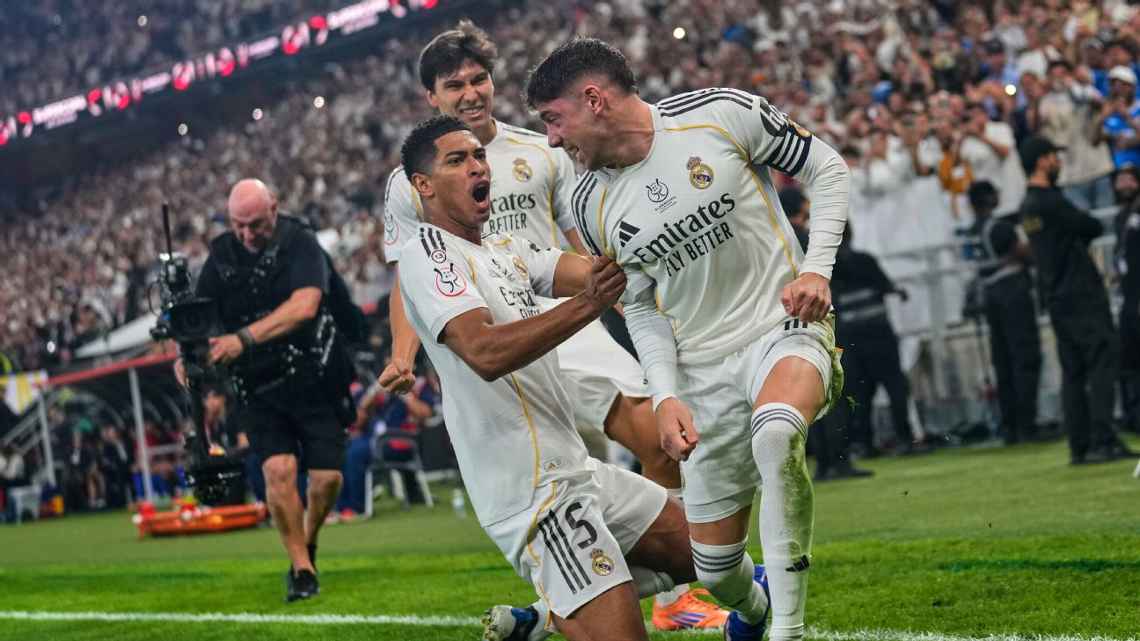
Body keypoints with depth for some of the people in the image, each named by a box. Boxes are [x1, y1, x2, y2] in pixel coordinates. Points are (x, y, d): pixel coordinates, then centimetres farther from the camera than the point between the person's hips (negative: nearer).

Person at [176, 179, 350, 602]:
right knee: (278, 470, -17)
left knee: (327, 476, -5)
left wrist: (244, 338, -35)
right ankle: (302, 570, -6)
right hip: (259, 388, 2)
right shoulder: (221, 256, 2)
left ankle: (307, 545, 26)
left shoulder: (300, 244, -10)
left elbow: (304, 306, -26)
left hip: (313, 378, -2)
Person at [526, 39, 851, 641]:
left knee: (775, 433, -39)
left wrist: (816, 270, -12)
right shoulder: (593, 206, 2)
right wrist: (666, 396, -4)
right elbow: (641, 308, 11)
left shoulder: (720, 114, -10)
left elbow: (827, 170, 0)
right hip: (702, 373, 4)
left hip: (787, 327, -4)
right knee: (715, 570, 4)